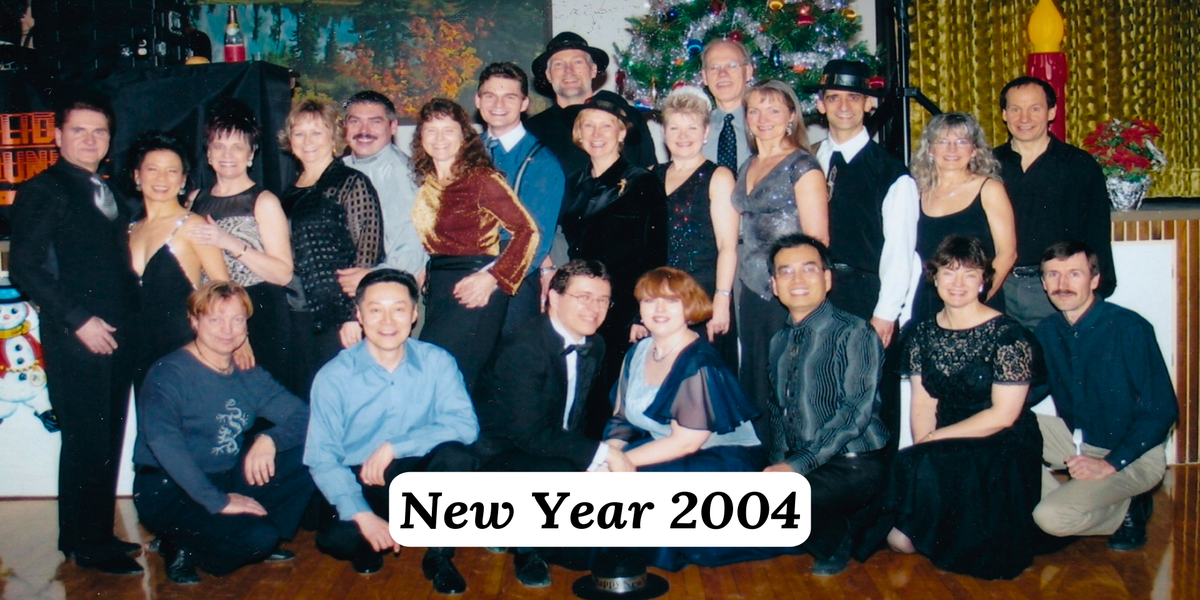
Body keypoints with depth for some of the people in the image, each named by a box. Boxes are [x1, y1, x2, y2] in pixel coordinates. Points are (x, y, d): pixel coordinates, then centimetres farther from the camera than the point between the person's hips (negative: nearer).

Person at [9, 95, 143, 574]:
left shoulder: (108, 195, 19)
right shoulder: (43, 191, -2)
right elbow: (26, 269, -11)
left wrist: (129, 324, 10)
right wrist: (79, 319, -15)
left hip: (117, 337, 7)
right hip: (76, 338, -7)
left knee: (108, 441, 10)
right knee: (86, 442, -2)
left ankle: (97, 534, 21)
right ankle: (86, 544, 10)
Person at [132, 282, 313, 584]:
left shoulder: (249, 376, 6)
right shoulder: (169, 373, -14)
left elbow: (304, 417, 0)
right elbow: (162, 441, -31)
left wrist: (269, 438, -23)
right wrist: (216, 501, -36)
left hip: (229, 479, 7)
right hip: (170, 491, -7)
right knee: (256, 537, -28)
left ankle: (261, 540, 2)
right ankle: (182, 546, -1)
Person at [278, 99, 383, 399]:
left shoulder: (351, 183, -5)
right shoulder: (291, 191, 15)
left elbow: (368, 250, -12)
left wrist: (354, 314, -17)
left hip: (338, 316, -7)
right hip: (298, 316, 7)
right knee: (300, 399, 10)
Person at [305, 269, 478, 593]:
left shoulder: (436, 362, -8)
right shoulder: (334, 377, -10)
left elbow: (465, 424, -19)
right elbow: (321, 458, -11)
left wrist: (394, 447, -25)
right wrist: (363, 516, -24)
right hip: (359, 482, -1)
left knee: (456, 456, -30)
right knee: (336, 539, -31)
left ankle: (440, 557, -6)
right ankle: (371, 544, 8)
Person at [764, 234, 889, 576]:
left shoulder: (854, 334, -11)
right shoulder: (780, 342, 12)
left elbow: (856, 413, -18)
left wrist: (799, 465, -23)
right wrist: (779, 463, -1)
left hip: (854, 466, -8)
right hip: (798, 462, 8)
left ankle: (837, 538, 2)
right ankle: (836, 524, 8)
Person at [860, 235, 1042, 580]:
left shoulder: (1008, 336, -8)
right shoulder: (922, 335, 8)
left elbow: (1003, 415, -11)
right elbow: (922, 406, 5)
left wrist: (934, 440, -13)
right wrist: (925, 450, -15)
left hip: (1002, 452, -4)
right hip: (945, 452, 4)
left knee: (915, 467, -32)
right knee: (899, 539, -19)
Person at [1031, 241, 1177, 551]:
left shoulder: (1129, 329, -19)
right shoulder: (1047, 331, -1)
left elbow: (1162, 410, -20)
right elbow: (1034, 389, 9)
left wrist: (1111, 463, -25)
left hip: (1132, 452, -6)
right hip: (1076, 439, 7)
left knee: (1051, 518, -25)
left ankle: (1126, 509, 4)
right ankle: (1068, 500, 0)